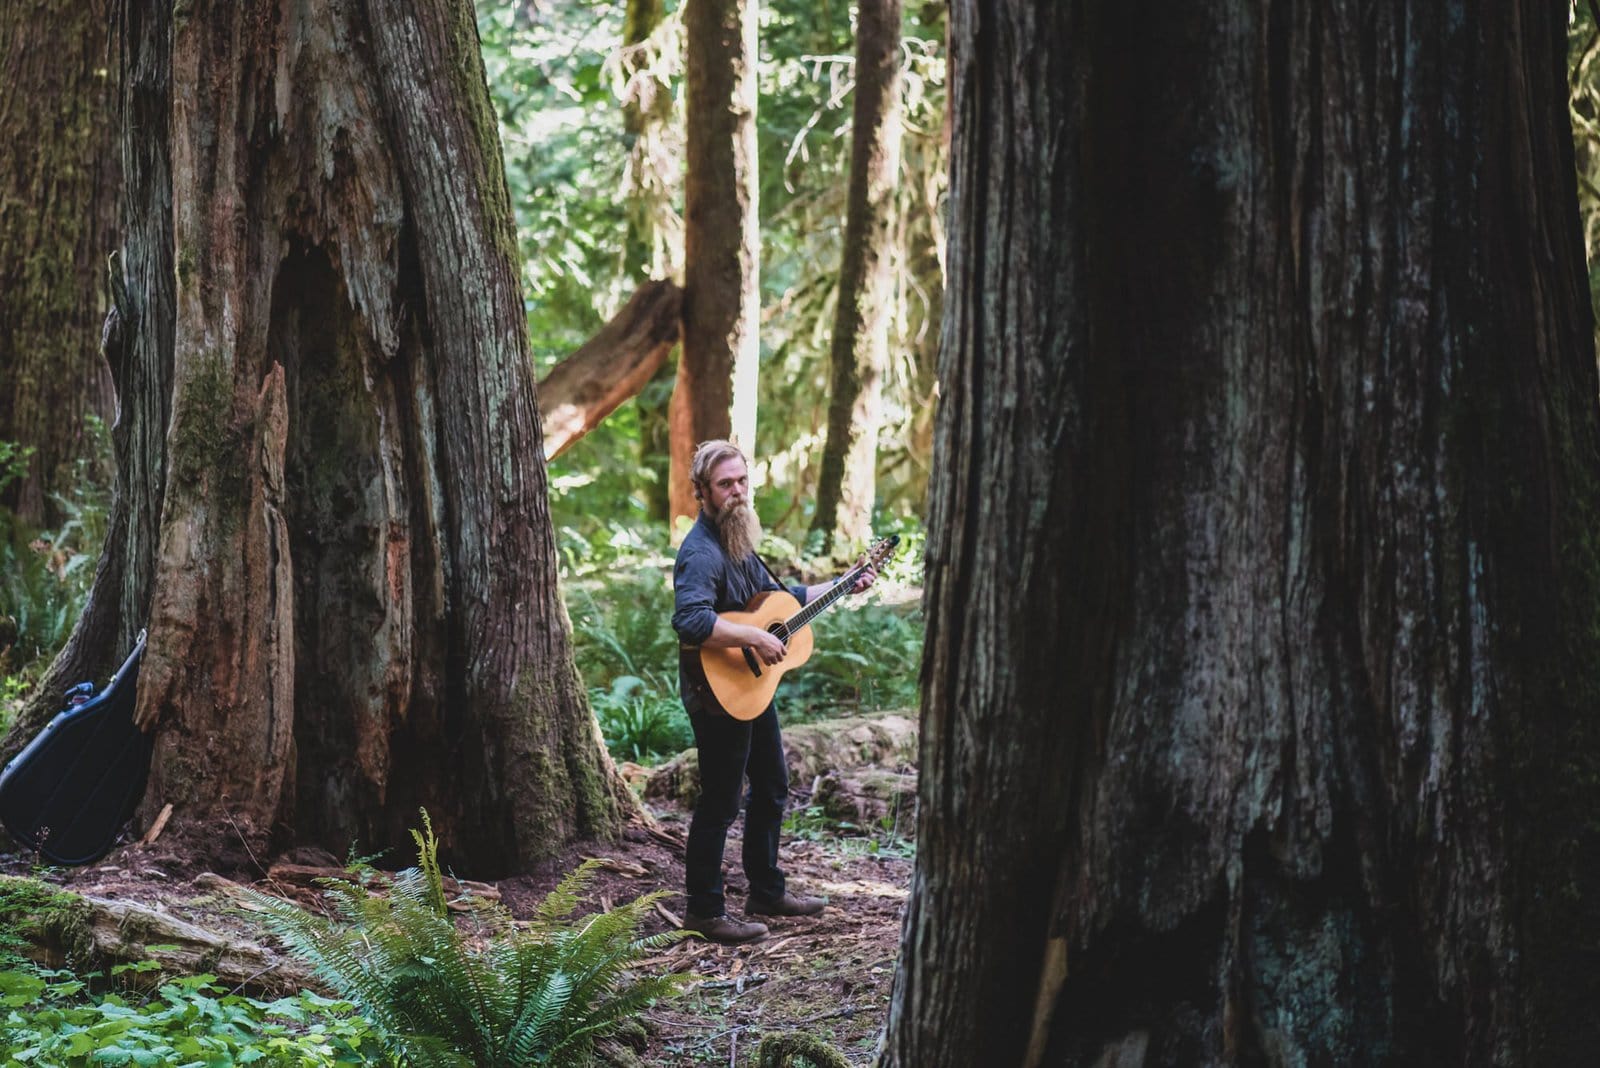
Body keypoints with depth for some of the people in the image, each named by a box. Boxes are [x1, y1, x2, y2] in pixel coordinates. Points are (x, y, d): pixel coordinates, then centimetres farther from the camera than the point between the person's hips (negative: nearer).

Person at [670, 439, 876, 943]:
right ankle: (704, 910, 9)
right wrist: (755, 638, -34)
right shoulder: (701, 552, -23)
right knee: (719, 803, -2)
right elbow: (690, 620, -39)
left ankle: (767, 891, 34)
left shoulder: (738, 540, 10)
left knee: (772, 787, 20)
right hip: (718, 692, -10)